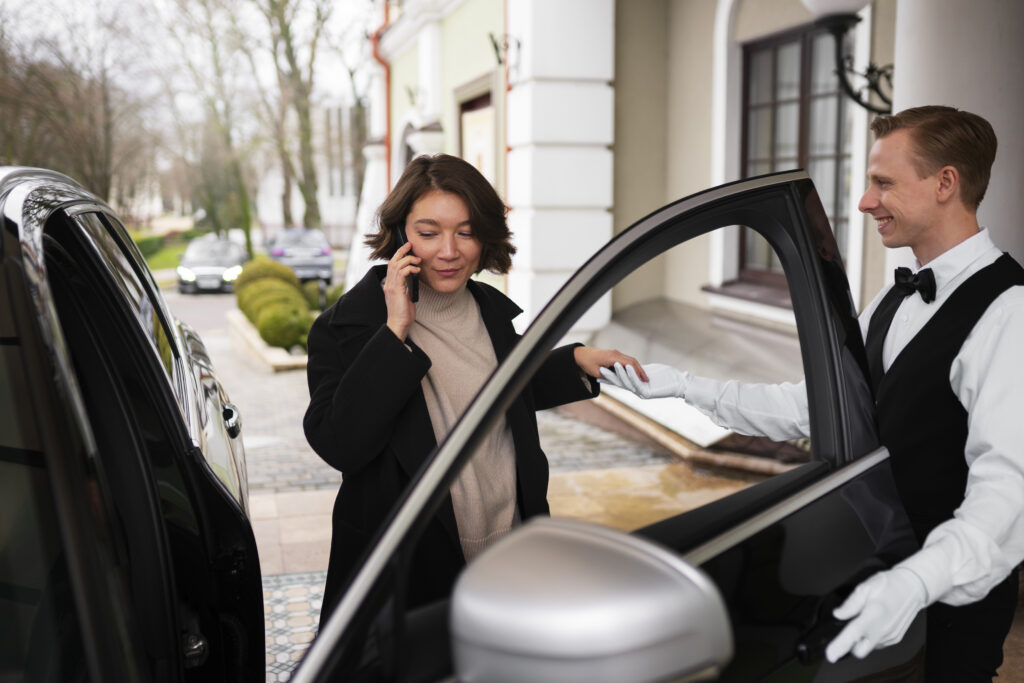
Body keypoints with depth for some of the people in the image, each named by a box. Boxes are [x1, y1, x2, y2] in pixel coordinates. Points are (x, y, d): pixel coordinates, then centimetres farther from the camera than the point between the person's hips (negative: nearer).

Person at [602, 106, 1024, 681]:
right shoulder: (894, 304, 9)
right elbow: (809, 407, 8)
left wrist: (917, 580, -44)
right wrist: (684, 386, 2)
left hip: (949, 596, -8)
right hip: (875, 579, 8)